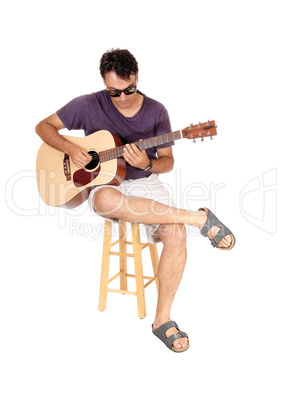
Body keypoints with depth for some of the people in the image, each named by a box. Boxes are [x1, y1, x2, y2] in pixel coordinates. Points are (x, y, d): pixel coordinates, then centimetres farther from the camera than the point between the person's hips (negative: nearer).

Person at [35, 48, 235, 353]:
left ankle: (162, 320, -12)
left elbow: (168, 161, 3)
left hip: (144, 181, 1)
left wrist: (146, 163, -20)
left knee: (176, 233, -28)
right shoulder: (88, 105, -2)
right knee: (107, 200, -42)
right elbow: (44, 126, 5)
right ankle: (198, 218, -29)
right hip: (104, 183, -1)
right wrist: (70, 149, -14)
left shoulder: (156, 111, 1)